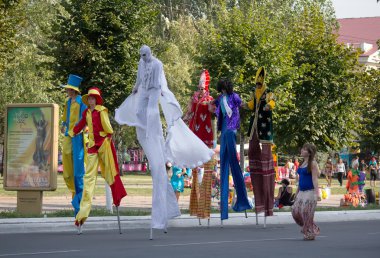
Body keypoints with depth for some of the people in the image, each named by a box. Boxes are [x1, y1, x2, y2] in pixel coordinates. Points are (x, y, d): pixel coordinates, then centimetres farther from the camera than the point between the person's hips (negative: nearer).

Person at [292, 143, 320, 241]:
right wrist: (297, 192, 23)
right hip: (301, 192, 8)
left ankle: (310, 234, 5)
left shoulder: (312, 164, -8)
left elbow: (314, 178, -15)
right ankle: (306, 230, 20)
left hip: (309, 192, -8)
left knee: (307, 212, -7)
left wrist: (316, 192, -23)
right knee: (295, 211, 3)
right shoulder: (303, 163, 15)